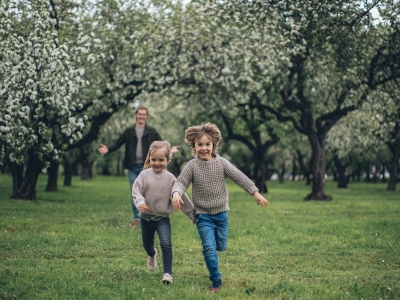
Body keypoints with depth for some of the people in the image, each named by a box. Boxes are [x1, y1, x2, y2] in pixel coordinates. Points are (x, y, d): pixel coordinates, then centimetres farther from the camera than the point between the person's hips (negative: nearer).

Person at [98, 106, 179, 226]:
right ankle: (136, 217, 13)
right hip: (133, 167, 1)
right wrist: (108, 149, -15)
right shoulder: (129, 131, 6)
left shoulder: (152, 131, 3)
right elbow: (118, 144, 3)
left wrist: (169, 150, -22)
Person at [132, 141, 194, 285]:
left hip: (163, 218, -2)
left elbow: (181, 197, 0)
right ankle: (152, 255, 55)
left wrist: (192, 213, 3)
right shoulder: (144, 174, -7)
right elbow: (136, 191, -12)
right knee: (147, 244, 20)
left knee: (166, 244, -18)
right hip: (146, 217, 2)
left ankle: (167, 273, -11)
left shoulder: (170, 178, -6)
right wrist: (140, 203, -33)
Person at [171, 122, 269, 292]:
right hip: (203, 215, -2)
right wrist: (176, 194, -37)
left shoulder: (221, 163, -7)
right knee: (209, 247, -10)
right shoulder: (192, 166, -10)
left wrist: (255, 193, -16)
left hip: (221, 213, 2)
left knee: (221, 246, 14)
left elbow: (239, 177, -10)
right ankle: (216, 281, 0)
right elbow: (181, 182, -14)